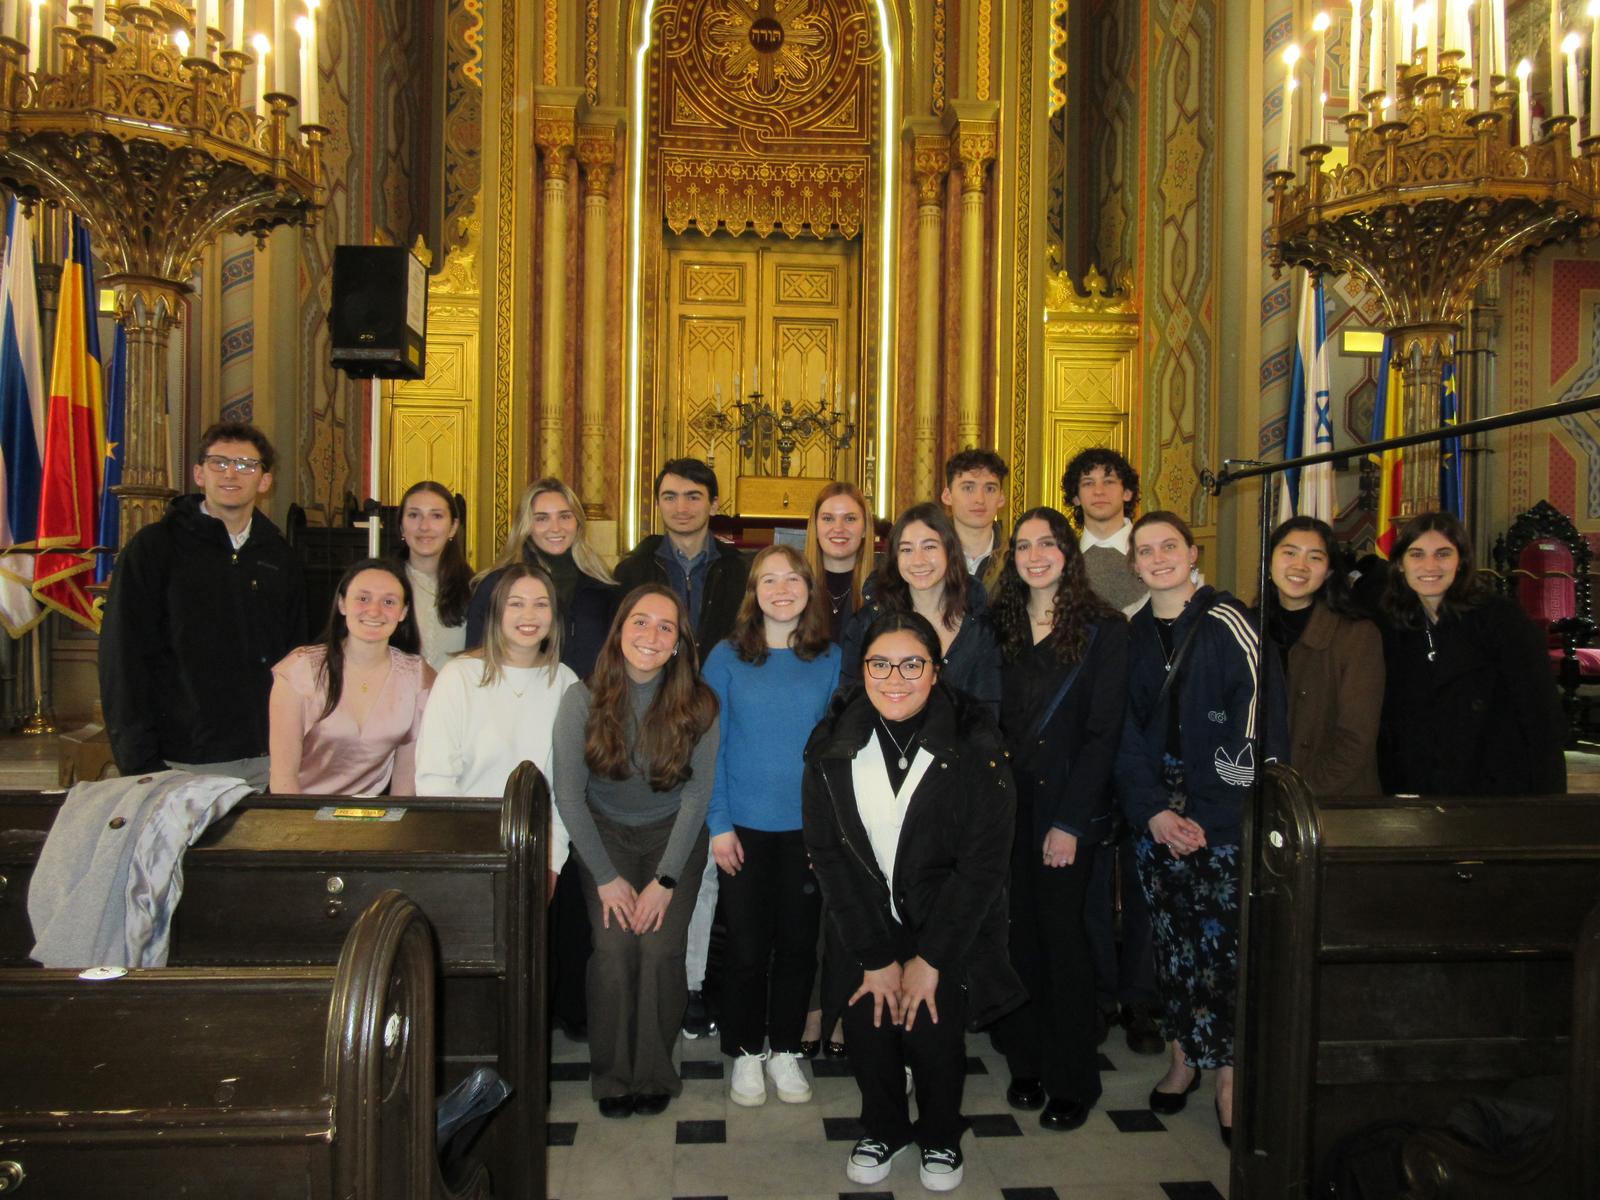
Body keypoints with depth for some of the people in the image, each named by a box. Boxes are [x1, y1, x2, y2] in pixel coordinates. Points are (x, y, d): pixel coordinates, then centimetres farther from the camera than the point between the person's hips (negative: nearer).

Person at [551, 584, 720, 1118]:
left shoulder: (698, 705, -15)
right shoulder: (583, 699, -15)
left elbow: (697, 795, -9)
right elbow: (569, 796, -9)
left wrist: (665, 880, -13)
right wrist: (606, 877, -11)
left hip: (673, 834, 0)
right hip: (604, 832, 0)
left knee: (661, 946, -15)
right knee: (614, 945, -15)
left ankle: (654, 1073, 7)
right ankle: (612, 1075, 6)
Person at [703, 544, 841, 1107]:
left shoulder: (831, 660, 1)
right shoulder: (727, 657, -2)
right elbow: (709, 743, -2)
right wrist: (718, 824, -7)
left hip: (809, 827, 1)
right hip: (744, 827, -1)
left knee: (798, 943, 10)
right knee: (746, 945, 7)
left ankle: (784, 1049, 28)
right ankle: (746, 1053, 26)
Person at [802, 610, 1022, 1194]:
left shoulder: (974, 745, -18)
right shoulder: (833, 745, -10)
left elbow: (983, 864, -14)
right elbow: (828, 852, -8)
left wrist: (930, 959, -14)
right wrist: (876, 957, -10)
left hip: (952, 921, -2)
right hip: (869, 920, 2)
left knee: (931, 1027, -14)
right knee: (865, 1019, -11)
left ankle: (940, 1135, 19)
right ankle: (883, 1128, 22)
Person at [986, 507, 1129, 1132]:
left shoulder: (1104, 630, -4)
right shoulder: (998, 624, 8)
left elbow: (1103, 733, -8)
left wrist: (1070, 821, -12)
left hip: (1067, 805, -3)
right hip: (1008, 801, 3)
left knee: (1061, 931, 1)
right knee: (1019, 930, 8)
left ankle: (1072, 1080, 16)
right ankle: (1026, 1062, 24)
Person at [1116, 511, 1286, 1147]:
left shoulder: (1227, 623, -5)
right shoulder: (1132, 635, 9)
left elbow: (1253, 720, -10)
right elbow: (1127, 731, 7)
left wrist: (1208, 815, -13)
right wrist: (1152, 810, -5)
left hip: (1220, 812, -4)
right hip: (1157, 813, 4)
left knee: (1222, 939, -3)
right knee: (1171, 934, 8)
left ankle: (1227, 1076, 9)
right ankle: (1182, 1058, 22)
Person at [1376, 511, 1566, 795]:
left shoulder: (1502, 619, -7)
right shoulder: (1389, 628, 4)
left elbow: (1542, 715, -9)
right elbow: (1385, 726, 7)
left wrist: (1545, 805, -14)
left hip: (1497, 793, -3)